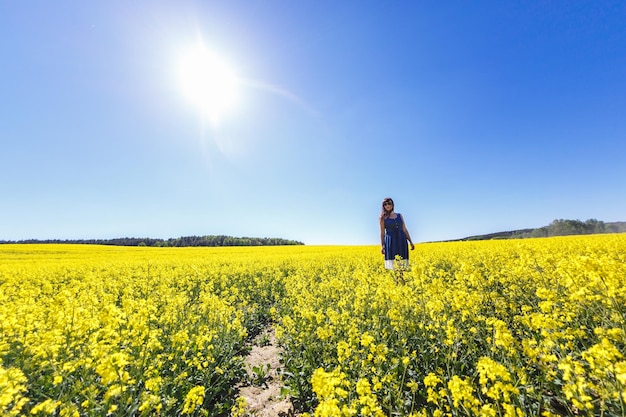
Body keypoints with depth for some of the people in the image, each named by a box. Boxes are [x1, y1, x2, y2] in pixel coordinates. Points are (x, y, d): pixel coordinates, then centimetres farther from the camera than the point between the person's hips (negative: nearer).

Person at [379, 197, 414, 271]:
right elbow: (382, 233, 2)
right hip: (390, 241, -3)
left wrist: (410, 242, 8)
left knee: (402, 264, 2)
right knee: (392, 265, -5)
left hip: (401, 241, 3)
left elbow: (404, 230, 14)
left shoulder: (399, 215, 13)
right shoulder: (383, 218, 5)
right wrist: (382, 245, -7)